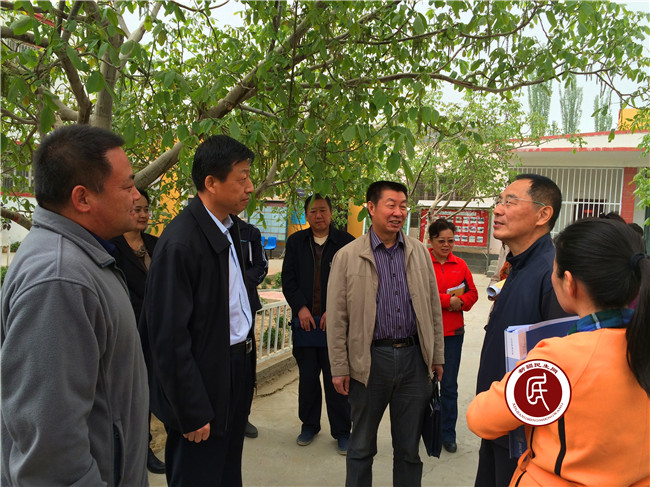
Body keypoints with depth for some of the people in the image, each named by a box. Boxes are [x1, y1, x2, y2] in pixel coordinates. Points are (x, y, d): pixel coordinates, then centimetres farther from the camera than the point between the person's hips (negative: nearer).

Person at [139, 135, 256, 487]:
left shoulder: (230, 227, 4)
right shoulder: (179, 242, -22)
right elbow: (169, 337, -21)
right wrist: (191, 413, -16)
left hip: (237, 369, 8)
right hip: (206, 381, -8)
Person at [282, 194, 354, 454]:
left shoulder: (346, 242, -1)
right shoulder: (296, 242, 9)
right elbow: (288, 279, 6)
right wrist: (301, 308, -6)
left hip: (335, 323, -3)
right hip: (304, 321, 3)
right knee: (307, 377, 13)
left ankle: (342, 431, 20)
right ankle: (309, 425, 31)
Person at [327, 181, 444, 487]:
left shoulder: (419, 252, 5)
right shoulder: (347, 257, -5)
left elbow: (433, 308, 9)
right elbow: (337, 318, -4)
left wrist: (437, 356, 8)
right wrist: (340, 368, -5)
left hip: (414, 358, 3)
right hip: (369, 360, -2)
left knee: (409, 449, 16)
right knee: (361, 447, 15)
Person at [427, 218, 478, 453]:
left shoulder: (460, 265, 7)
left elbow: (472, 293, 11)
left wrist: (461, 302, -10)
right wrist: (448, 300, -16)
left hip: (453, 332, 3)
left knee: (449, 385, 9)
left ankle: (448, 434, 22)